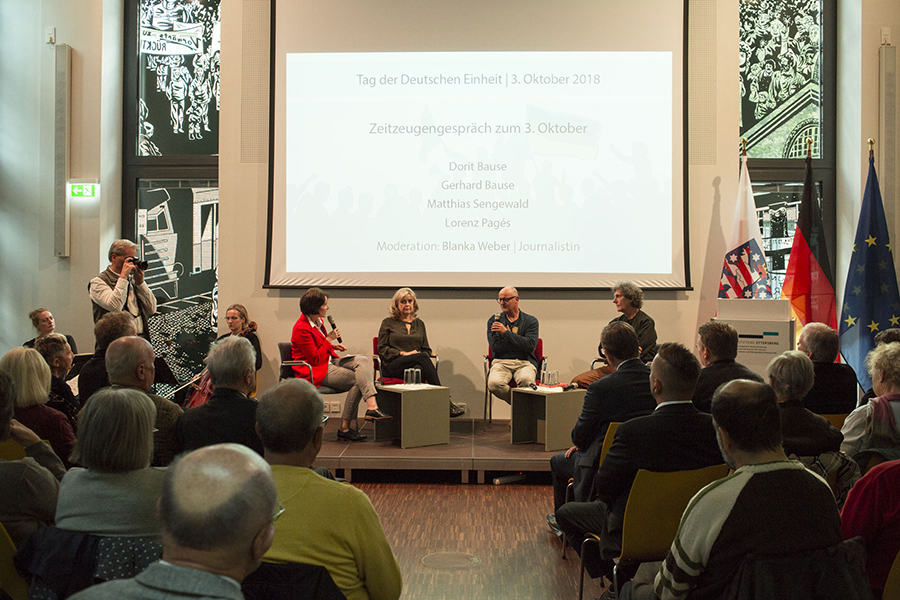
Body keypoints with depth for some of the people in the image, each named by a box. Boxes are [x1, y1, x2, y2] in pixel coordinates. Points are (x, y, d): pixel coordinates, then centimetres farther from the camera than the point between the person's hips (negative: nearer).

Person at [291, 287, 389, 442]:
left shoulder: (317, 321, 12)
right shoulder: (301, 328, -18)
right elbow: (315, 359, -19)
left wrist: (332, 345, 10)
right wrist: (329, 339, -12)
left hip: (328, 362, 9)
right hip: (315, 371, -9)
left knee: (362, 360, -16)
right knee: (357, 380, -22)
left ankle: (371, 405, -30)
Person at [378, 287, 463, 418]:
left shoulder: (419, 324, 24)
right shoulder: (388, 323, 13)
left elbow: (427, 349, 21)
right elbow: (382, 348, 5)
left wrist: (421, 356, -3)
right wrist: (403, 353, -8)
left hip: (417, 364, 2)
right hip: (392, 366, -2)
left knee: (419, 369, -38)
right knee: (422, 357, -33)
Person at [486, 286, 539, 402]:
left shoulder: (530, 321, 10)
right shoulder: (494, 320, 14)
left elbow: (530, 345, -7)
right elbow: (495, 346, -1)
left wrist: (506, 332, -9)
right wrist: (520, 343, -3)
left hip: (525, 363, -1)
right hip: (501, 362, 1)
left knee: (526, 380, -38)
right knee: (494, 384, -33)